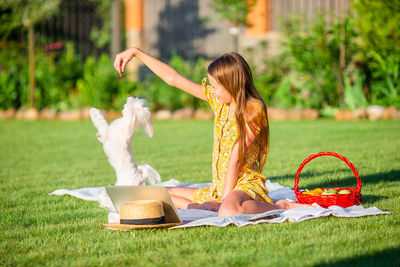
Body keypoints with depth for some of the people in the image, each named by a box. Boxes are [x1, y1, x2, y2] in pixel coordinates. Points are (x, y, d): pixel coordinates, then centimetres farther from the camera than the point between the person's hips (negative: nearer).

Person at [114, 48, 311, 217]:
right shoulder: (219, 100, 9)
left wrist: (224, 198, -20)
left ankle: (280, 207, -16)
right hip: (218, 188, 9)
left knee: (228, 212, -43)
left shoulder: (252, 109, -12)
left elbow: (236, 159, -17)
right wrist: (136, 52, 15)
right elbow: (173, 79, 14)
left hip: (245, 185, -9)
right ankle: (215, 207, -10)